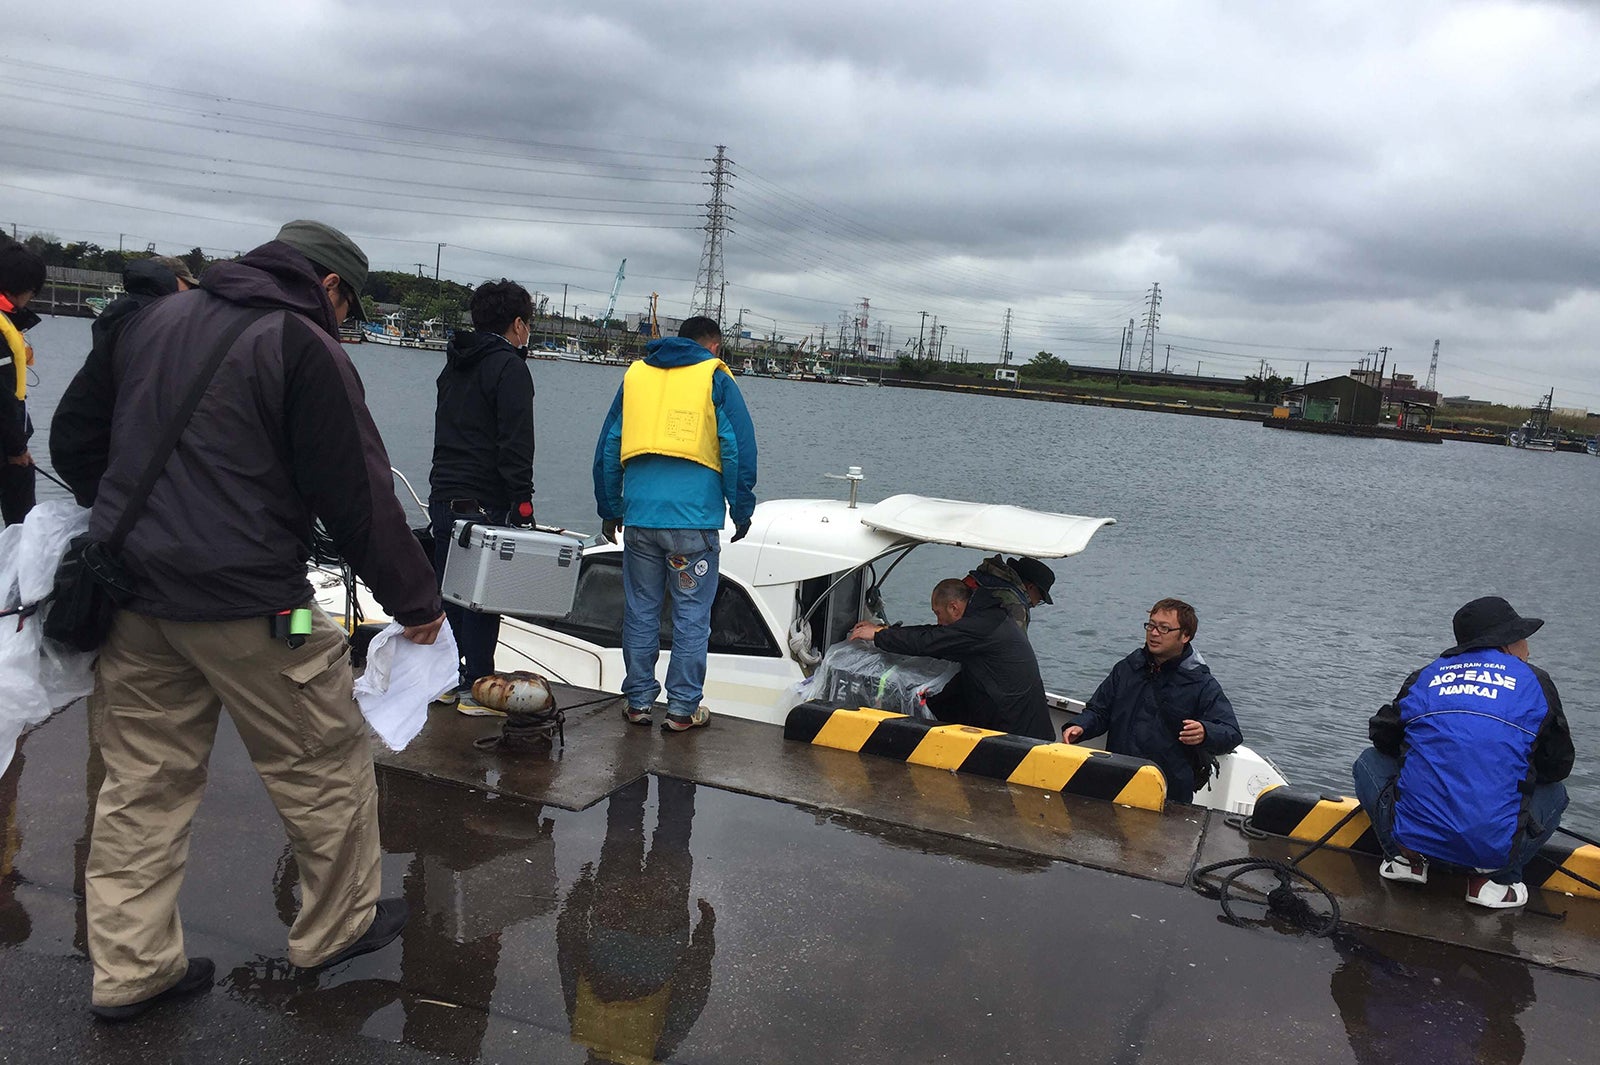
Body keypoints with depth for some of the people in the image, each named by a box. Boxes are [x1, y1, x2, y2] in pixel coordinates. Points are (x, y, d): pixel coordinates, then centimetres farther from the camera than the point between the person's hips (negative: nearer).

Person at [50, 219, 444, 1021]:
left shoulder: (153, 320, 13)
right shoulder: (304, 348, -9)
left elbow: (73, 438, 20)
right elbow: (357, 497, -10)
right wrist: (416, 602, -1)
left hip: (131, 594, 7)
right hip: (245, 602, -7)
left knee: (143, 782, 14)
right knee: (326, 769, 10)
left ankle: (129, 967, 20)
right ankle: (338, 927, 25)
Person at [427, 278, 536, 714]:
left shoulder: (452, 367, 18)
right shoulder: (509, 368, -10)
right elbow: (516, 445, -17)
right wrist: (523, 503, -16)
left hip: (443, 497, 8)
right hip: (485, 503, -8)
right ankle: (476, 688, 1)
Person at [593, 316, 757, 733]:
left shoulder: (635, 374, 16)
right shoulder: (715, 378, 4)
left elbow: (607, 448, 18)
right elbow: (739, 448, -2)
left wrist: (609, 510, 23)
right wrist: (742, 510, 5)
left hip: (640, 514, 4)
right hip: (695, 516, -3)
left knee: (640, 610, 11)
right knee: (692, 614, 3)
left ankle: (638, 701, 17)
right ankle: (683, 708, 7)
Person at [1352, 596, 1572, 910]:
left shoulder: (1425, 676, 12)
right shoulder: (1534, 682, 7)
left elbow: (1382, 736, 20)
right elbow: (1558, 766, 13)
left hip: (1412, 833, 1)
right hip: (1495, 846, -1)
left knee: (1369, 762, 29)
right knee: (1554, 792, 28)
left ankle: (1407, 858, 11)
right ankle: (1495, 878, 8)